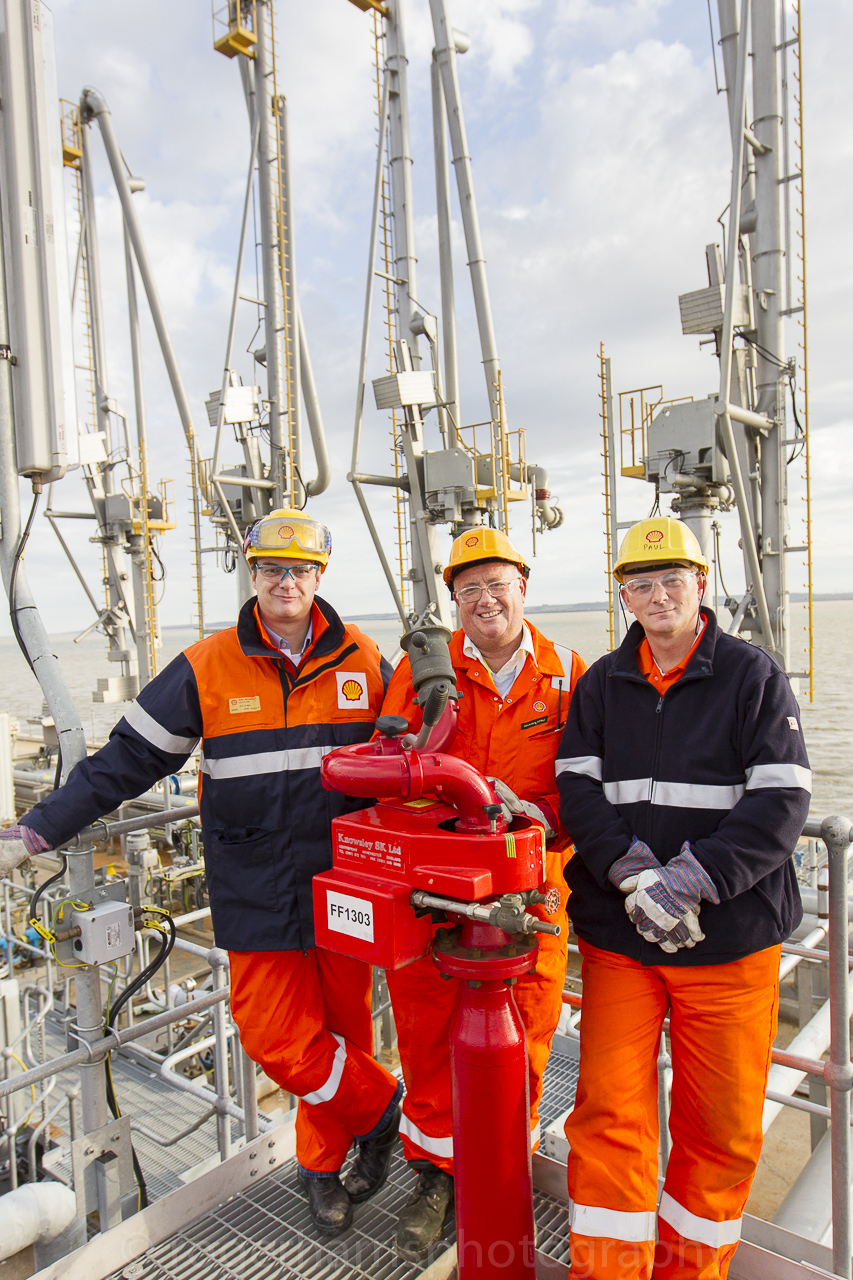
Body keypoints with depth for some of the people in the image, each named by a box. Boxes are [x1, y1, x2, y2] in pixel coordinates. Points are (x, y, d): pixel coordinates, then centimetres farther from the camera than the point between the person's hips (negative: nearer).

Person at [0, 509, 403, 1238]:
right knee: (275, 1033, 0)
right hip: (258, 893, -1)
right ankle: (378, 1105, 27)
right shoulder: (206, 669, -3)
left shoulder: (364, 661, 1)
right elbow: (127, 759, -1)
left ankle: (323, 1165, 36)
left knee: (342, 1026, 11)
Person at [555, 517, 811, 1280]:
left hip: (731, 934, -1)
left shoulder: (753, 675, -2)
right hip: (617, 935, 2)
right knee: (609, 1111, 4)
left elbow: (781, 803, -9)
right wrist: (634, 876, -17)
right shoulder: (600, 685, 6)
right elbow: (579, 789, -2)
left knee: (721, 1122, 12)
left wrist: (690, 880, -18)